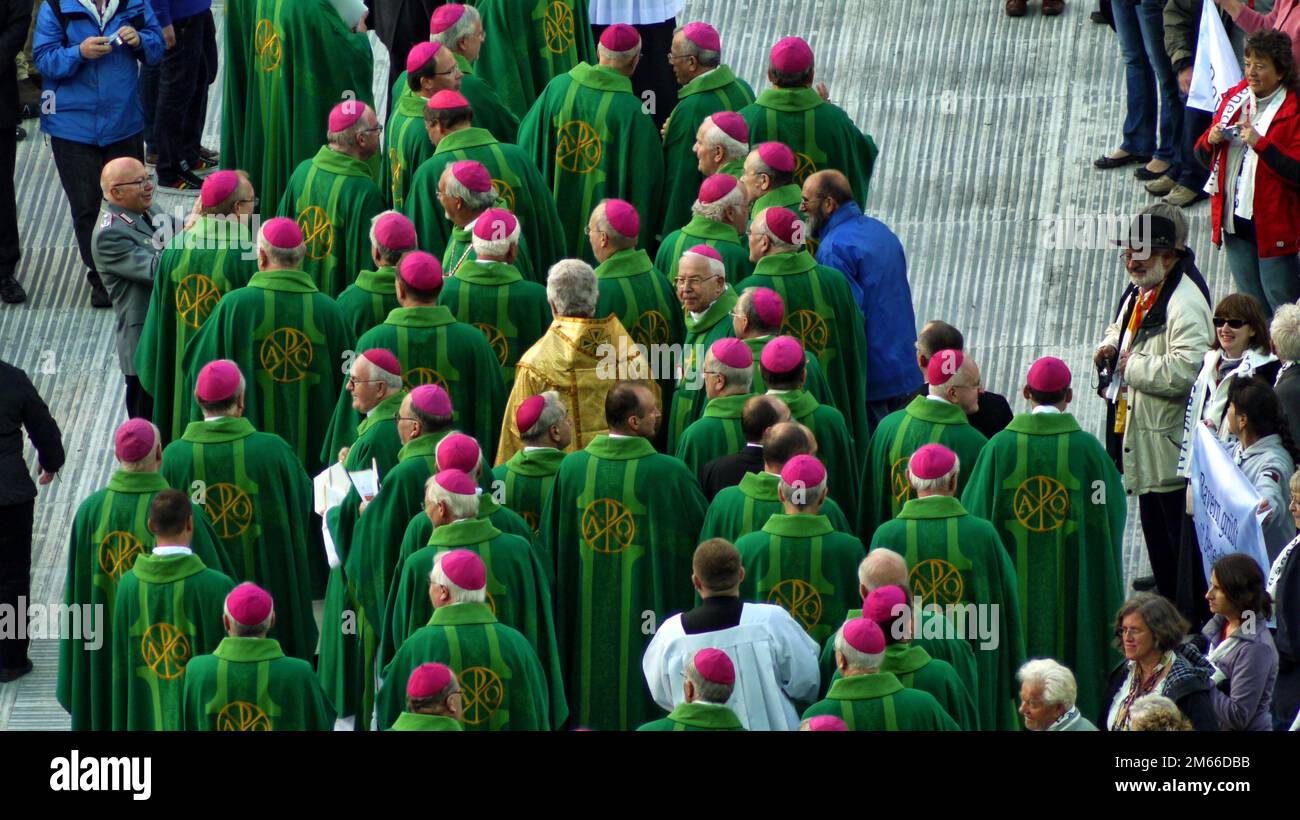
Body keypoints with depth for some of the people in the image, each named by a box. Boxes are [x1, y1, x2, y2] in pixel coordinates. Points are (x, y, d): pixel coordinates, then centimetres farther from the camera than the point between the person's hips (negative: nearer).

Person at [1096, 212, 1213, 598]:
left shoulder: (1184, 303, -21)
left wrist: (1133, 366, -20)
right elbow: (1121, 328, 33)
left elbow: (1187, 369, -32)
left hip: (1172, 446, -10)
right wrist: (1110, 346, 9)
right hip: (1141, 441, 10)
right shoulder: (1137, 295, 12)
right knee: (1155, 536, 19)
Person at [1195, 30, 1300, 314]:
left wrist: (1261, 144, -26)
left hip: (1273, 224, -7)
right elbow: (1203, 157, 16)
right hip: (1234, 220, 7)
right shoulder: (1235, 98, 9)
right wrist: (1211, 140, -6)